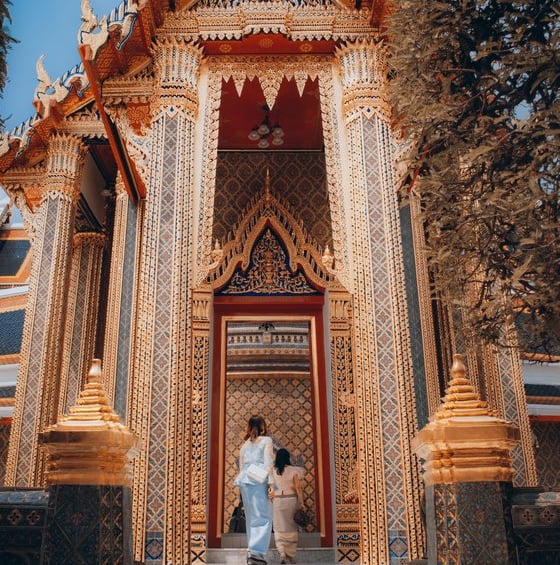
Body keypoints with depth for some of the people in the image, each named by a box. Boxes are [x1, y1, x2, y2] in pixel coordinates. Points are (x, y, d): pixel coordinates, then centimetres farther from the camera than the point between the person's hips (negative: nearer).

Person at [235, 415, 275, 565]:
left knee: (251, 518, 10)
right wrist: (271, 483, -11)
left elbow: (241, 467, 18)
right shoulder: (266, 440, 4)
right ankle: (257, 551, -19)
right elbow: (268, 462, -7)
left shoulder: (245, 444, 19)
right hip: (259, 481, -6)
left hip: (245, 482, 6)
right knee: (264, 517, -5)